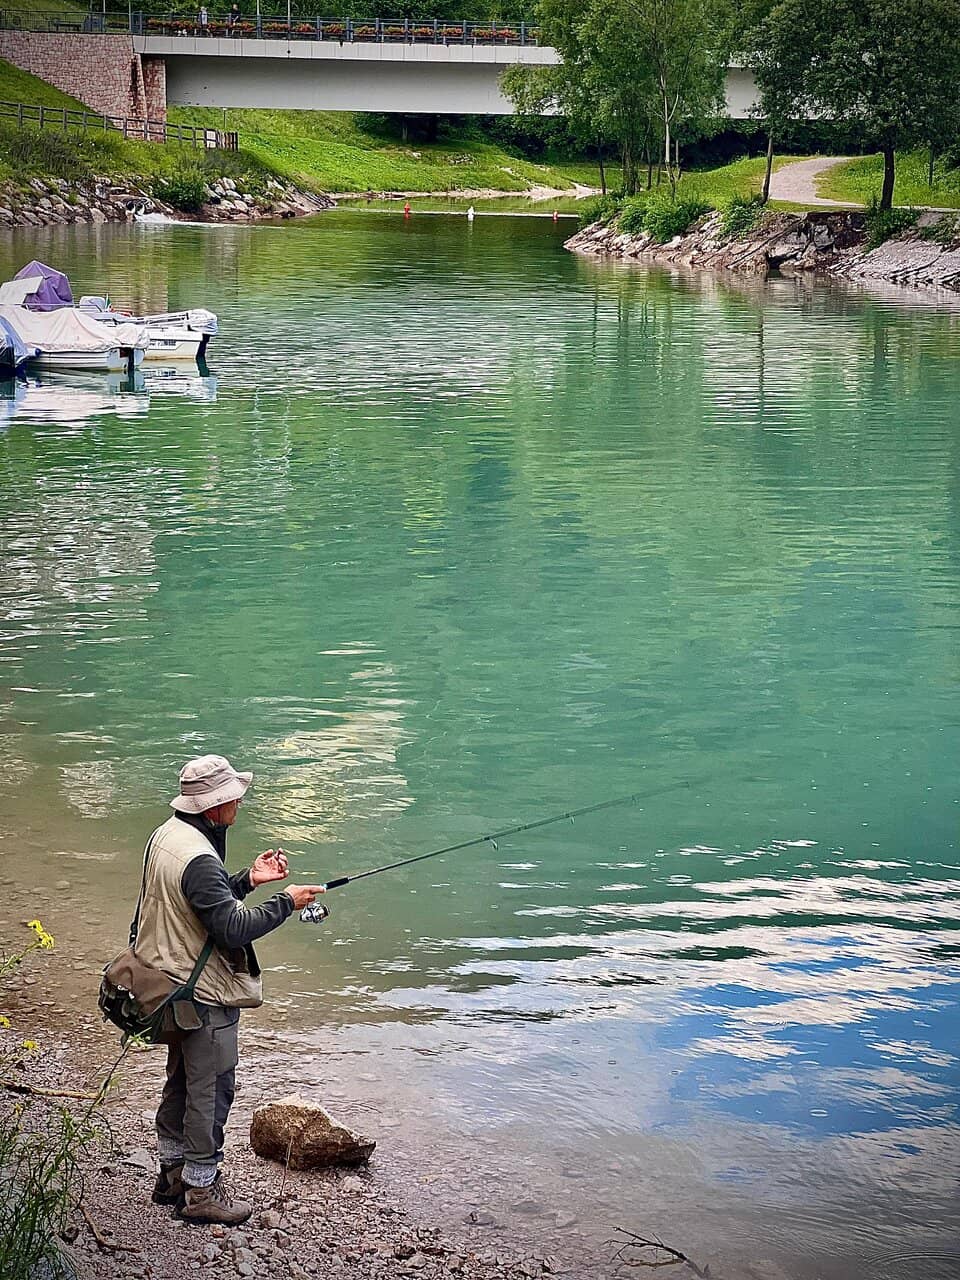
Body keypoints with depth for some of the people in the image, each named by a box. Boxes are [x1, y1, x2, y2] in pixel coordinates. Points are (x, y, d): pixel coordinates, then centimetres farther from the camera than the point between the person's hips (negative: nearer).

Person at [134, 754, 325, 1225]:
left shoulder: (166, 835, 5)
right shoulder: (198, 858, -27)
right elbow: (233, 928, -27)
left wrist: (248, 880, 7)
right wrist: (285, 903, -16)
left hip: (174, 985, 10)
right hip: (205, 995, -10)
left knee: (182, 1080, 21)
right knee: (210, 1089, 1)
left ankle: (172, 1172, 33)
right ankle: (201, 1190, 10)